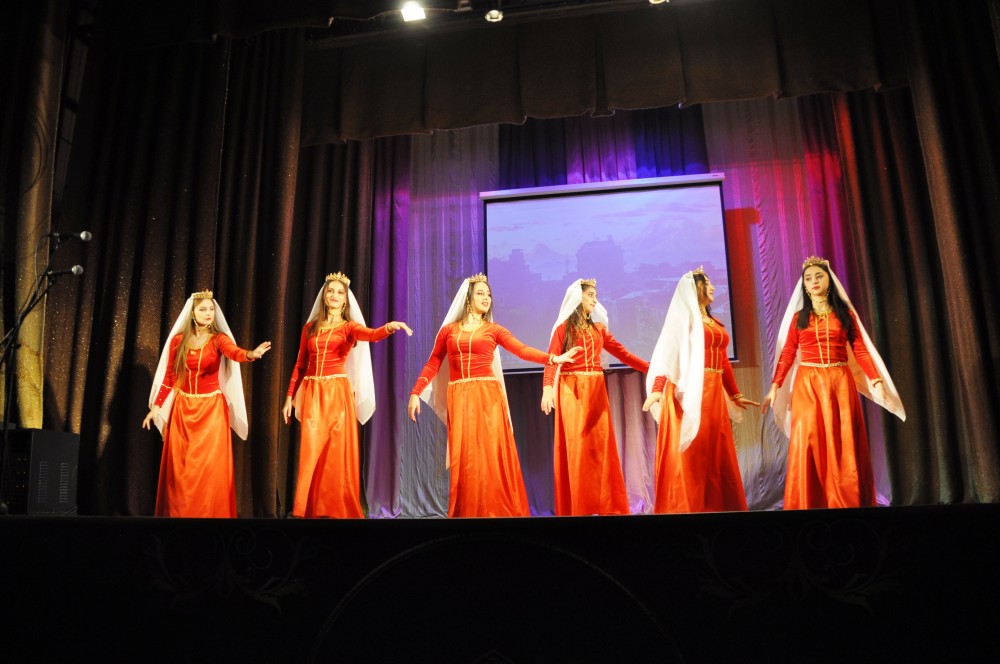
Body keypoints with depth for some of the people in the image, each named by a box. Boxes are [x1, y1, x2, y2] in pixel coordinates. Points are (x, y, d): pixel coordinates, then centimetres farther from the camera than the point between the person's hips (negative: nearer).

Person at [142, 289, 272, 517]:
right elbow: (168, 378, 8)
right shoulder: (178, 340, 2)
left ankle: (210, 512, 6)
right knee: (180, 466, 6)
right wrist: (156, 407, 6)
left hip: (211, 408, -2)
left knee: (209, 465, -3)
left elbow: (233, 352, -27)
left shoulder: (218, 338, -4)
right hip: (182, 408, 2)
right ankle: (178, 512, 17)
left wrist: (251, 354, -48)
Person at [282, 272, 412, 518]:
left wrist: (389, 327, -39)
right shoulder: (310, 328, 13)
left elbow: (371, 334, -17)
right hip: (312, 394, 2)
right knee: (311, 454, 0)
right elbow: (299, 365, 15)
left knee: (338, 453, -2)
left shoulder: (349, 326, 5)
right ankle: (311, 509, 8)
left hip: (338, 393, -2)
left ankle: (340, 509, 5)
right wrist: (290, 396, 9)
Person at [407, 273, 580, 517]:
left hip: (488, 395, 0)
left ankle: (495, 511, 3)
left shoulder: (493, 330, 8)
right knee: (464, 457, -1)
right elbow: (432, 365, 10)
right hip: (459, 398, 1)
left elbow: (522, 350, -5)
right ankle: (467, 512, 8)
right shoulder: (449, 330, 11)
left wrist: (552, 358, -19)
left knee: (491, 453, -4)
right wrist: (415, 393, 1)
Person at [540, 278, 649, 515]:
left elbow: (622, 353, 15)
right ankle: (578, 508, -2)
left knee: (600, 445, 1)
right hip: (572, 390, -4)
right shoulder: (564, 327, 2)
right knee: (576, 445, -6)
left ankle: (604, 506, 5)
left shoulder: (598, 328, 17)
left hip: (596, 390, 5)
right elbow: (552, 360, -10)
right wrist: (547, 387, -27)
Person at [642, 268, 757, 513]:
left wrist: (735, 394, 23)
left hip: (715, 392, 8)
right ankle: (687, 509, 1)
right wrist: (657, 389, -27)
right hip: (690, 392, -7)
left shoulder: (715, 322, 19)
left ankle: (716, 507, 14)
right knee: (690, 454, -5)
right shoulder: (683, 316, -4)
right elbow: (667, 353, -15)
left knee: (716, 453, 8)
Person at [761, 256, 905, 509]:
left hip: (840, 383, 1)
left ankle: (847, 503, 7)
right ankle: (809, 504, 0)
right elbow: (787, 354, 4)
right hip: (808, 384, 0)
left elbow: (860, 349, 4)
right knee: (808, 441, -6)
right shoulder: (799, 317, 9)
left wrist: (876, 379, -8)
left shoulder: (845, 313, 10)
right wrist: (775, 386, -3)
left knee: (843, 443, -1)